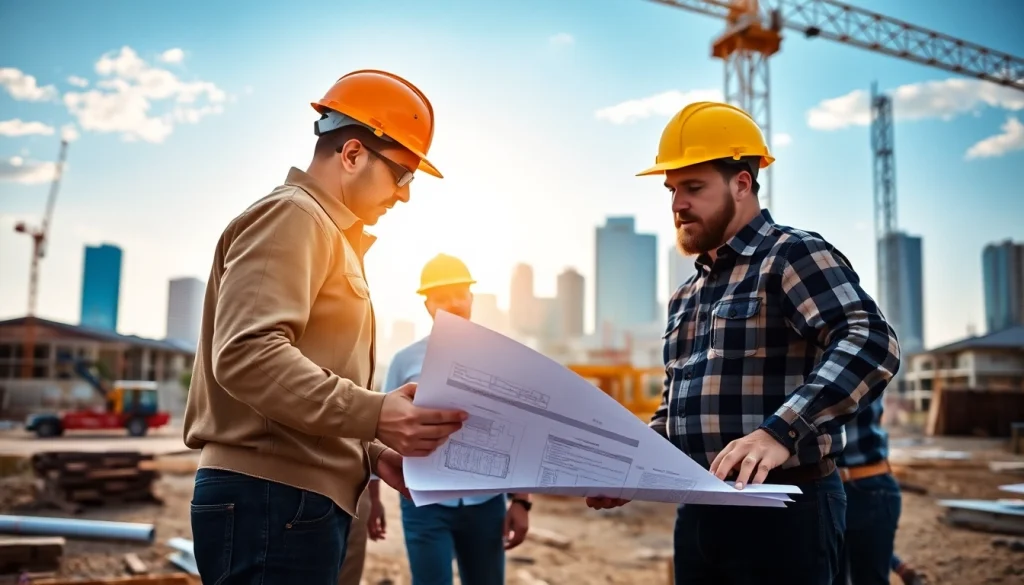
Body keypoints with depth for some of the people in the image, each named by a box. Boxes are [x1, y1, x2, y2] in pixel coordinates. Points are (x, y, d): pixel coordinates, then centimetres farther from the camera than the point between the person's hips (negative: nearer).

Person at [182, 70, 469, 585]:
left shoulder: (328, 234, 24)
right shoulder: (292, 216, -7)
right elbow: (247, 355, -22)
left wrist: (372, 451, 9)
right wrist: (373, 414, -28)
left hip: (298, 498, 10)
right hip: (274, 498, -10)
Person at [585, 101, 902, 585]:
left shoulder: (793, 256, -8)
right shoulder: (688, 294, 16)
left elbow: (872, 343, -23)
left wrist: (781, 431, -35)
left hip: (781, 510, -7)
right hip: (698, 513, 8)